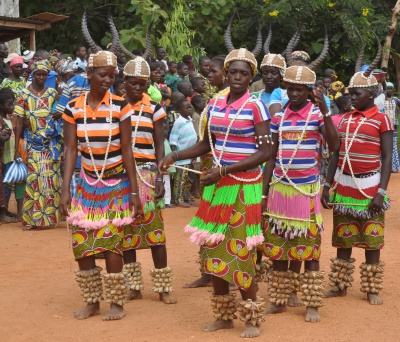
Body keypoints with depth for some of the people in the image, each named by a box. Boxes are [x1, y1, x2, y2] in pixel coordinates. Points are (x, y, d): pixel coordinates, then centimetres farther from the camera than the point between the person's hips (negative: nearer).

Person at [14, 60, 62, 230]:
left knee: (51, 180, 3)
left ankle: (49, 215, 12)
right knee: (33, 179, -5)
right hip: (33, 144, -2)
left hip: (52, 144, 2)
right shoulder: (24, 95, -1)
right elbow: (19, 122, -2)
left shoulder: (53, 93, 5)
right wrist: (17, 149, -6)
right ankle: (31, 218, -1)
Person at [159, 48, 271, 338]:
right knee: (213, 246, 7)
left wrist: (224, 170, -19)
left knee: (241, 249, -4)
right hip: (217, 184, 6)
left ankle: (252, 317, 9)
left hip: (244, 186, -6)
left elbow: (265, 152, -14)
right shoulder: (215, 104, 7)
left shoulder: (256, 107, -9)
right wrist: (175, 156, 4)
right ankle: (224, 315, 20)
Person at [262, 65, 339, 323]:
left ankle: (312, 304, 8)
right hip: (279, 187, 4)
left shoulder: (318, 114, -3)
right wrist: (264, 193, 8)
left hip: (307, 189, -3)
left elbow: (334, 146, -18)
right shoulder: (278, 117, 7)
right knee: (277, 248, 8)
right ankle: (279, 300, 19)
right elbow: (271, 157, 10)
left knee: (309, 248, 0)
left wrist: (325, 111, -24)